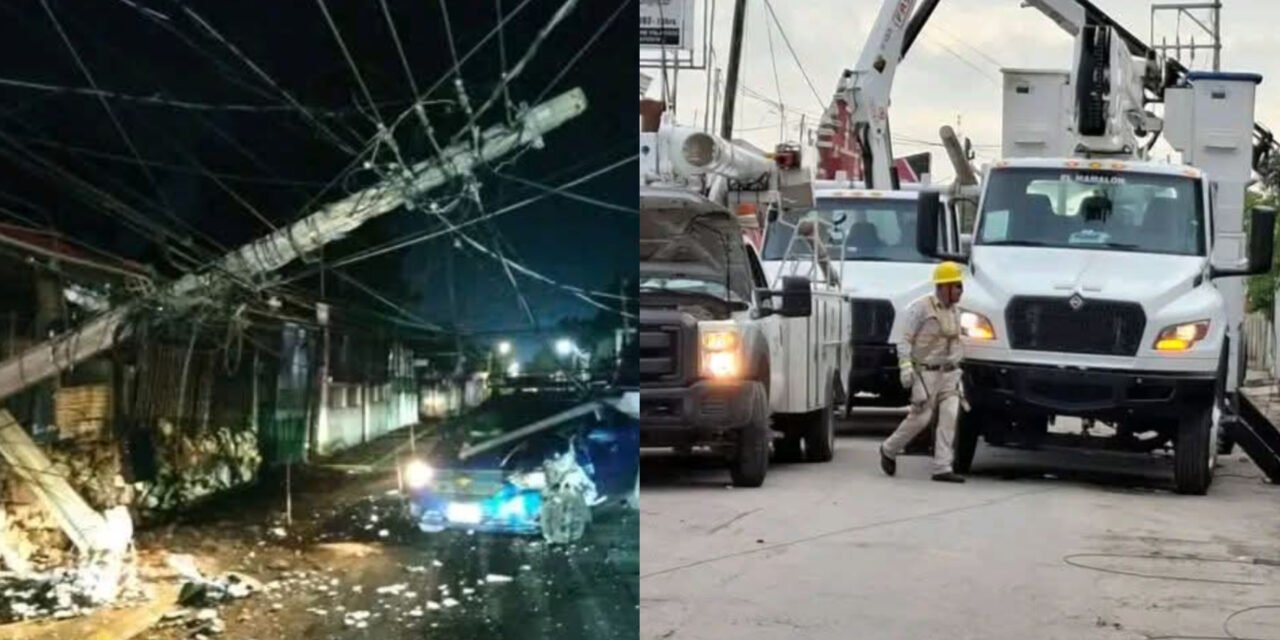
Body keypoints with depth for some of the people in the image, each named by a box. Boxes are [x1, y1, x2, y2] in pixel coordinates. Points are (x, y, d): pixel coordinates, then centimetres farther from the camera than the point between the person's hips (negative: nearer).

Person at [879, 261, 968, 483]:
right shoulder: (921, 308, -9)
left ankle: (942, 468, -7)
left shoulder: (954, 311, 13)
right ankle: (889, 450, 19)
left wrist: (957, 369, 22)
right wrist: (905, 367, -19)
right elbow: (905, 339, -11)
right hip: (926, 372, -6)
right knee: (920, 417, -5)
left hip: (949, 373, 6)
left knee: (950, 416, -7)